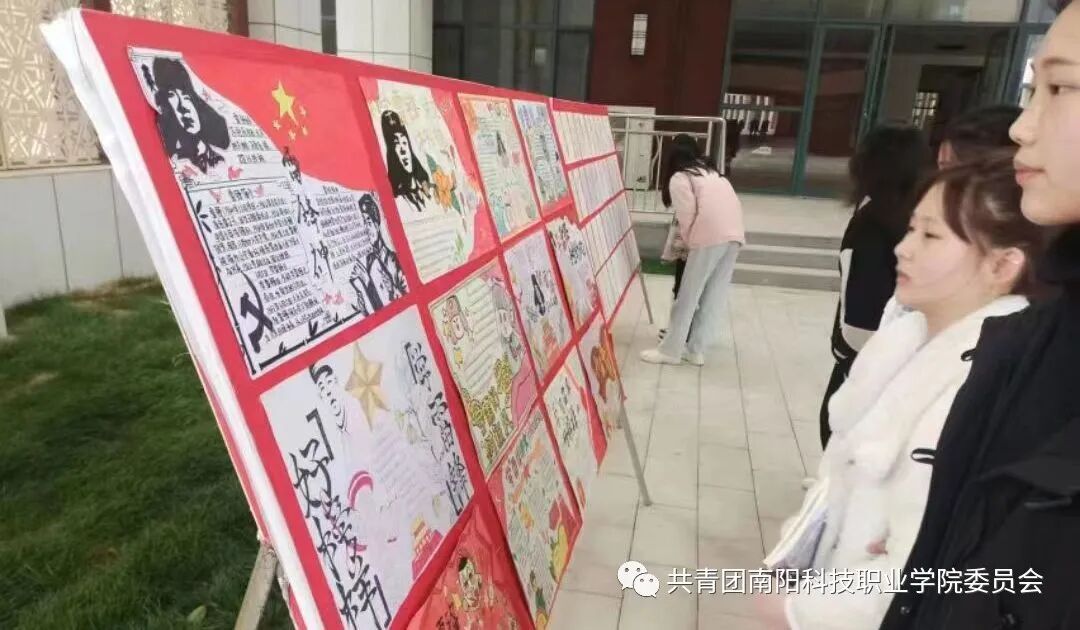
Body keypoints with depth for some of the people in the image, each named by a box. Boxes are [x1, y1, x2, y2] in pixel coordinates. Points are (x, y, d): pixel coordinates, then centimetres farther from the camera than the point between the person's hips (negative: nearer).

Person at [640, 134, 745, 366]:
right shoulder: (711, 172, 27)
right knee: (714, 296, 11)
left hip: (712, 235, -7)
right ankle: (696, 350, 18)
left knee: (688, 296, 2)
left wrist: (687, 242, 13)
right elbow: (719, 205, 18)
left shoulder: (679, 178, 6)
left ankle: (670, 350, 8)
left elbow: (687, 216, -4)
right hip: (735, 233, 7)